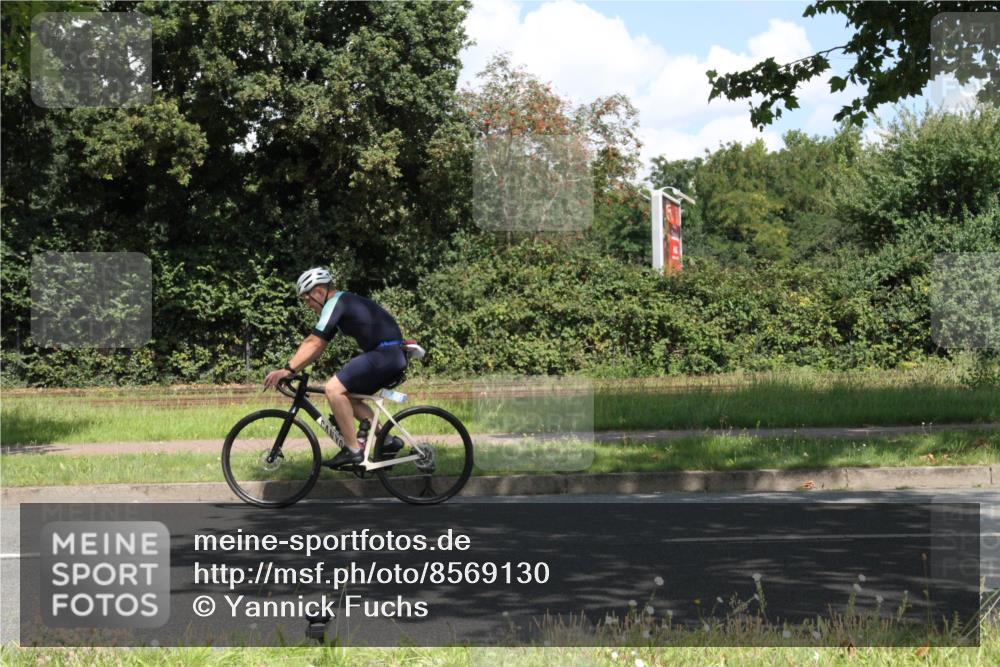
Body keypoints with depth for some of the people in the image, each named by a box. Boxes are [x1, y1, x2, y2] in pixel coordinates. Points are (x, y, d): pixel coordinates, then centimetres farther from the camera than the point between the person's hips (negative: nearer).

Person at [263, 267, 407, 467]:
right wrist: (290, 369, 17)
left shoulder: (336, 303, -8)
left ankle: (353, 450, -12)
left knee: (334, 388, -15)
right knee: (347, 395, 17)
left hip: (385, 354, -10)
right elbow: (316, 347, 22)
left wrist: (287, 370, -14)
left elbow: (313, 343, -14)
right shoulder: (343, 303, 21)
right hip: (393, 357, 10)